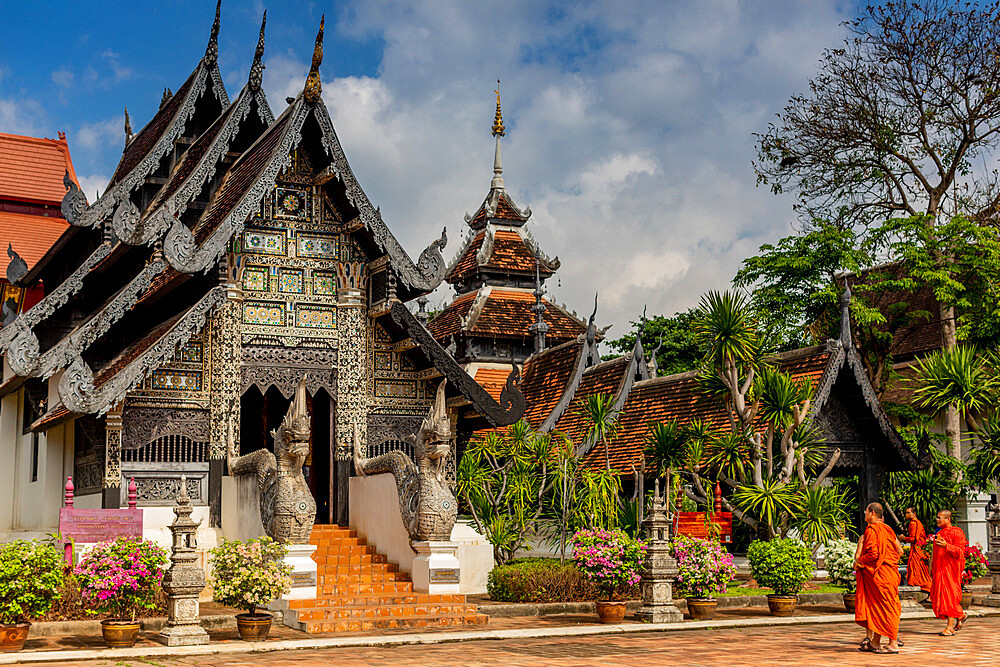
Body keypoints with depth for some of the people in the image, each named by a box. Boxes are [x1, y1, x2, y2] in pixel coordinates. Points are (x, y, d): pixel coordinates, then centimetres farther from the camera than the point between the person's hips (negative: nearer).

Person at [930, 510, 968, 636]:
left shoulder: (956, 532, -6)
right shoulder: (939, 532, 17)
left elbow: (960, 552, -14)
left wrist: (946, 546, -28)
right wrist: (932, 567, 18)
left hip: (950, 567, -8)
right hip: (939, 568, 8)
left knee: (949, 595, -8)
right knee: (938, 595, 6)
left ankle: (950, 627, -6)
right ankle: (961, 616, 24)